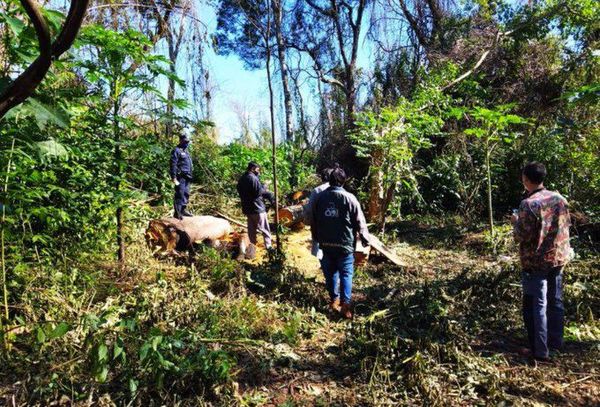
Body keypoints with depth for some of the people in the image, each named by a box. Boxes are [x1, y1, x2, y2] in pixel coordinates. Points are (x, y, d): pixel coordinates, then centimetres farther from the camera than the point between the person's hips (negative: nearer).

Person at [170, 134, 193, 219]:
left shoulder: (186, 151, 20)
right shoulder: (176, 151, -9)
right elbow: (173, 165, -16)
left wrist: (190, 176, 22)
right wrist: (174, 178, -21)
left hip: (187, 178, 9)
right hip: (180, 177, -9)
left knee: (186, 194, 12)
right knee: (180, 195, -9)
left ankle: (184, 209, 22)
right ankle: (177, 212, -5)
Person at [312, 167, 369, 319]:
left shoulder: (319, 197, 2)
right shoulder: (349, 198, -9)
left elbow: (314, 221, 11)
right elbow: (359, 222, -6)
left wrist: (316, 238, 24)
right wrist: (365, 239, 7)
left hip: (325, 243, 3)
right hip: (345, 243, -3)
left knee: (330, 272, 16)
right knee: (346, 273, 5)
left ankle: (334, 300, 25)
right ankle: (345, 304, -1)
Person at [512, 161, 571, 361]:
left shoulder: (528, 204, -21)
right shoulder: (559, 198, 0)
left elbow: (523, 237, -20)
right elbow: (567, 224, 12)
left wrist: (516, 221, -3)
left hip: (536, 262, -6)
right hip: (558, 257, 7)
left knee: (536, 305, 4)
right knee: (555, 301, 19)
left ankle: (540, 350, 10)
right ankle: (556, 341, 32)